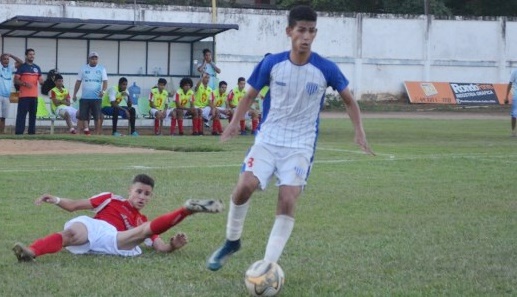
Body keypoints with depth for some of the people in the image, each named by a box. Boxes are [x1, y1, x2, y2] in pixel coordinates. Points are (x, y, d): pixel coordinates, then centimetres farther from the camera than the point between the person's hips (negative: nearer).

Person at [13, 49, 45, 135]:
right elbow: (16, 80, -4)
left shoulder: (37, 68, 14)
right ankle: (19, 132, -8)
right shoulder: (22, 67, 0)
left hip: (34, 95, 5)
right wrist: (24, 83, -19)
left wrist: (41, 81, -6)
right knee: (21, 114, -7)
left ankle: (32, 131, 13)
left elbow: (41, 81, 18)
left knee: (33, 114, 7)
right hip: (24, 95, -5)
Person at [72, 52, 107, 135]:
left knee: (97, 117, -3)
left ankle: (98, 134, 2)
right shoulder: (83, 68, 7)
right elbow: (78, 82, 11)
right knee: (82, 116, -2)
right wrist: (74, 94, 8)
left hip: (96, 97, -2)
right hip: (84, 97, 2)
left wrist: (103, 91, -22)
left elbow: (105, 81, -3)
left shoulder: (101, 69, 4)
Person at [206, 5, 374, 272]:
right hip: (268, 139, 1)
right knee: (244, 186, -20)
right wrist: (235, 122, -9)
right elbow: (250, 95, 8)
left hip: (300, 146, -1)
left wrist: (359, 132, -5)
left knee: (287, 200, -18)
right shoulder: (272, 63, -5)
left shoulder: (326, 69, -7)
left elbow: (349, 100, 8)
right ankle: (231, 242, 6)